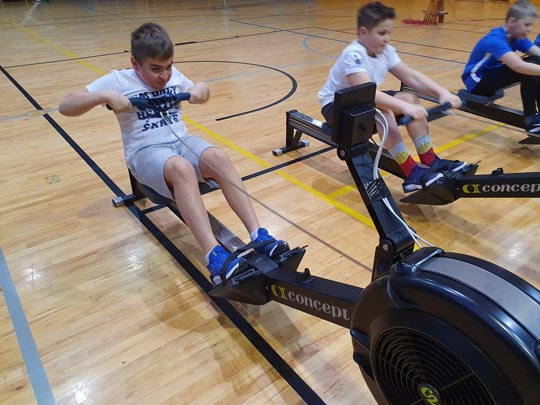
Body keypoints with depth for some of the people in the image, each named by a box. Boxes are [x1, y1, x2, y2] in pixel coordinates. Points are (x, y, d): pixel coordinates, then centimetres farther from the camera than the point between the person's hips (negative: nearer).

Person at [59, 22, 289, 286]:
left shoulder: (174, 76, 14)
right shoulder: (117, 81, 0)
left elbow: (203, 96, 29)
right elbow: (65, 106, -3)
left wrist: (201, 88, 5)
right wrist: (105, 96, -20)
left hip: (182, 141, 5)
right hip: (145, 151, -4)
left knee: (219, 157, -30)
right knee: (181, 168, -40)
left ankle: (259, 236, -35)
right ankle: (215, 257, -49)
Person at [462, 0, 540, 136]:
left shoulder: (517, 37, 0)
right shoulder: (495, 40, -27)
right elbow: (518, 66, -41)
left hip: (492, 75, 8)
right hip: (477, 82, -8)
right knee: (527, 70, -25)